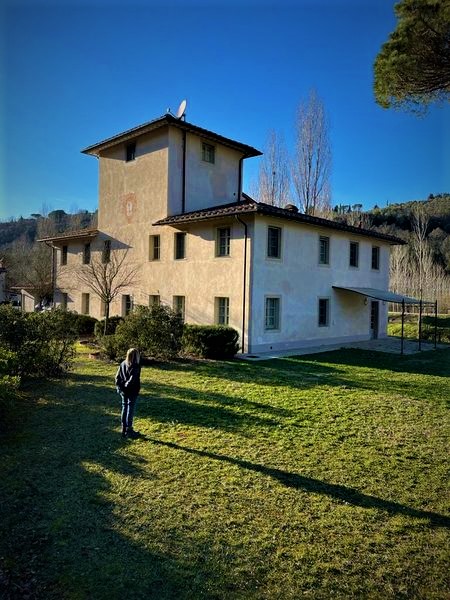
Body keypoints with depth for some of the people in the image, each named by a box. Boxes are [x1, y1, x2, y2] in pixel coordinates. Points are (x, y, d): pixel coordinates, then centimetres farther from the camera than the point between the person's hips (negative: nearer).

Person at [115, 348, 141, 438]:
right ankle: (129, 430, 11)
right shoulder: (135, 366, -16)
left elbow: (117, 376, 4)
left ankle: (124, 430, 24)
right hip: (132, 391, -6)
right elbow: (133, 379, -24)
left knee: (124, 409, 15)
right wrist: (126, 385, -11)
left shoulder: (123, 364, 4)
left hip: (124, 391, 6)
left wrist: (119, 386, 4)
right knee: (130, 410, 3)